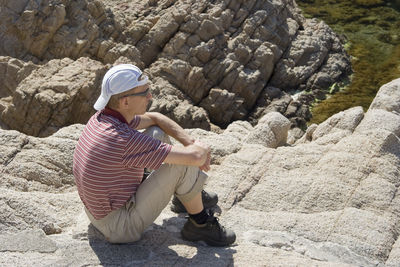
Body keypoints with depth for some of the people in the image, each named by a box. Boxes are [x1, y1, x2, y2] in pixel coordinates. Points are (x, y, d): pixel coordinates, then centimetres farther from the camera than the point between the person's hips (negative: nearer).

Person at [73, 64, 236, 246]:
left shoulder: (102, 117, -5)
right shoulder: (126, 140, -32)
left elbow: (154, 117, 11)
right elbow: (196, 157, -33)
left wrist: (191, 142, -2)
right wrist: (202, 149, -8)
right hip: (121, 225, -9)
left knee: (157, 132, 13)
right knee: (185, 163, -21)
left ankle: (186, 198, 26)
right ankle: (200, 223, 3)